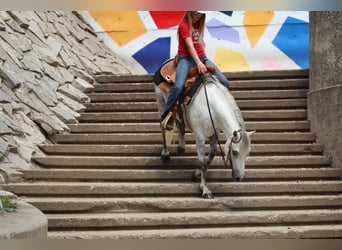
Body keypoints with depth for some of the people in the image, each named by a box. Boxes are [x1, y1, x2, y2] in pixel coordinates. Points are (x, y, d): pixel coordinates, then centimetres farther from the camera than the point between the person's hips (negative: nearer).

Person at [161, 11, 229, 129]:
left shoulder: (199, 24, 14)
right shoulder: (184, 25, -9)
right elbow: (190, 46, -19)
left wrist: (204, 57, 6)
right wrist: (198, 64, -28)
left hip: (201, 57, 7)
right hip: (186, 58, -7)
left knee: (224, 82, -5)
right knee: (178, 86, -29)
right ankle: (166, 117, -15)